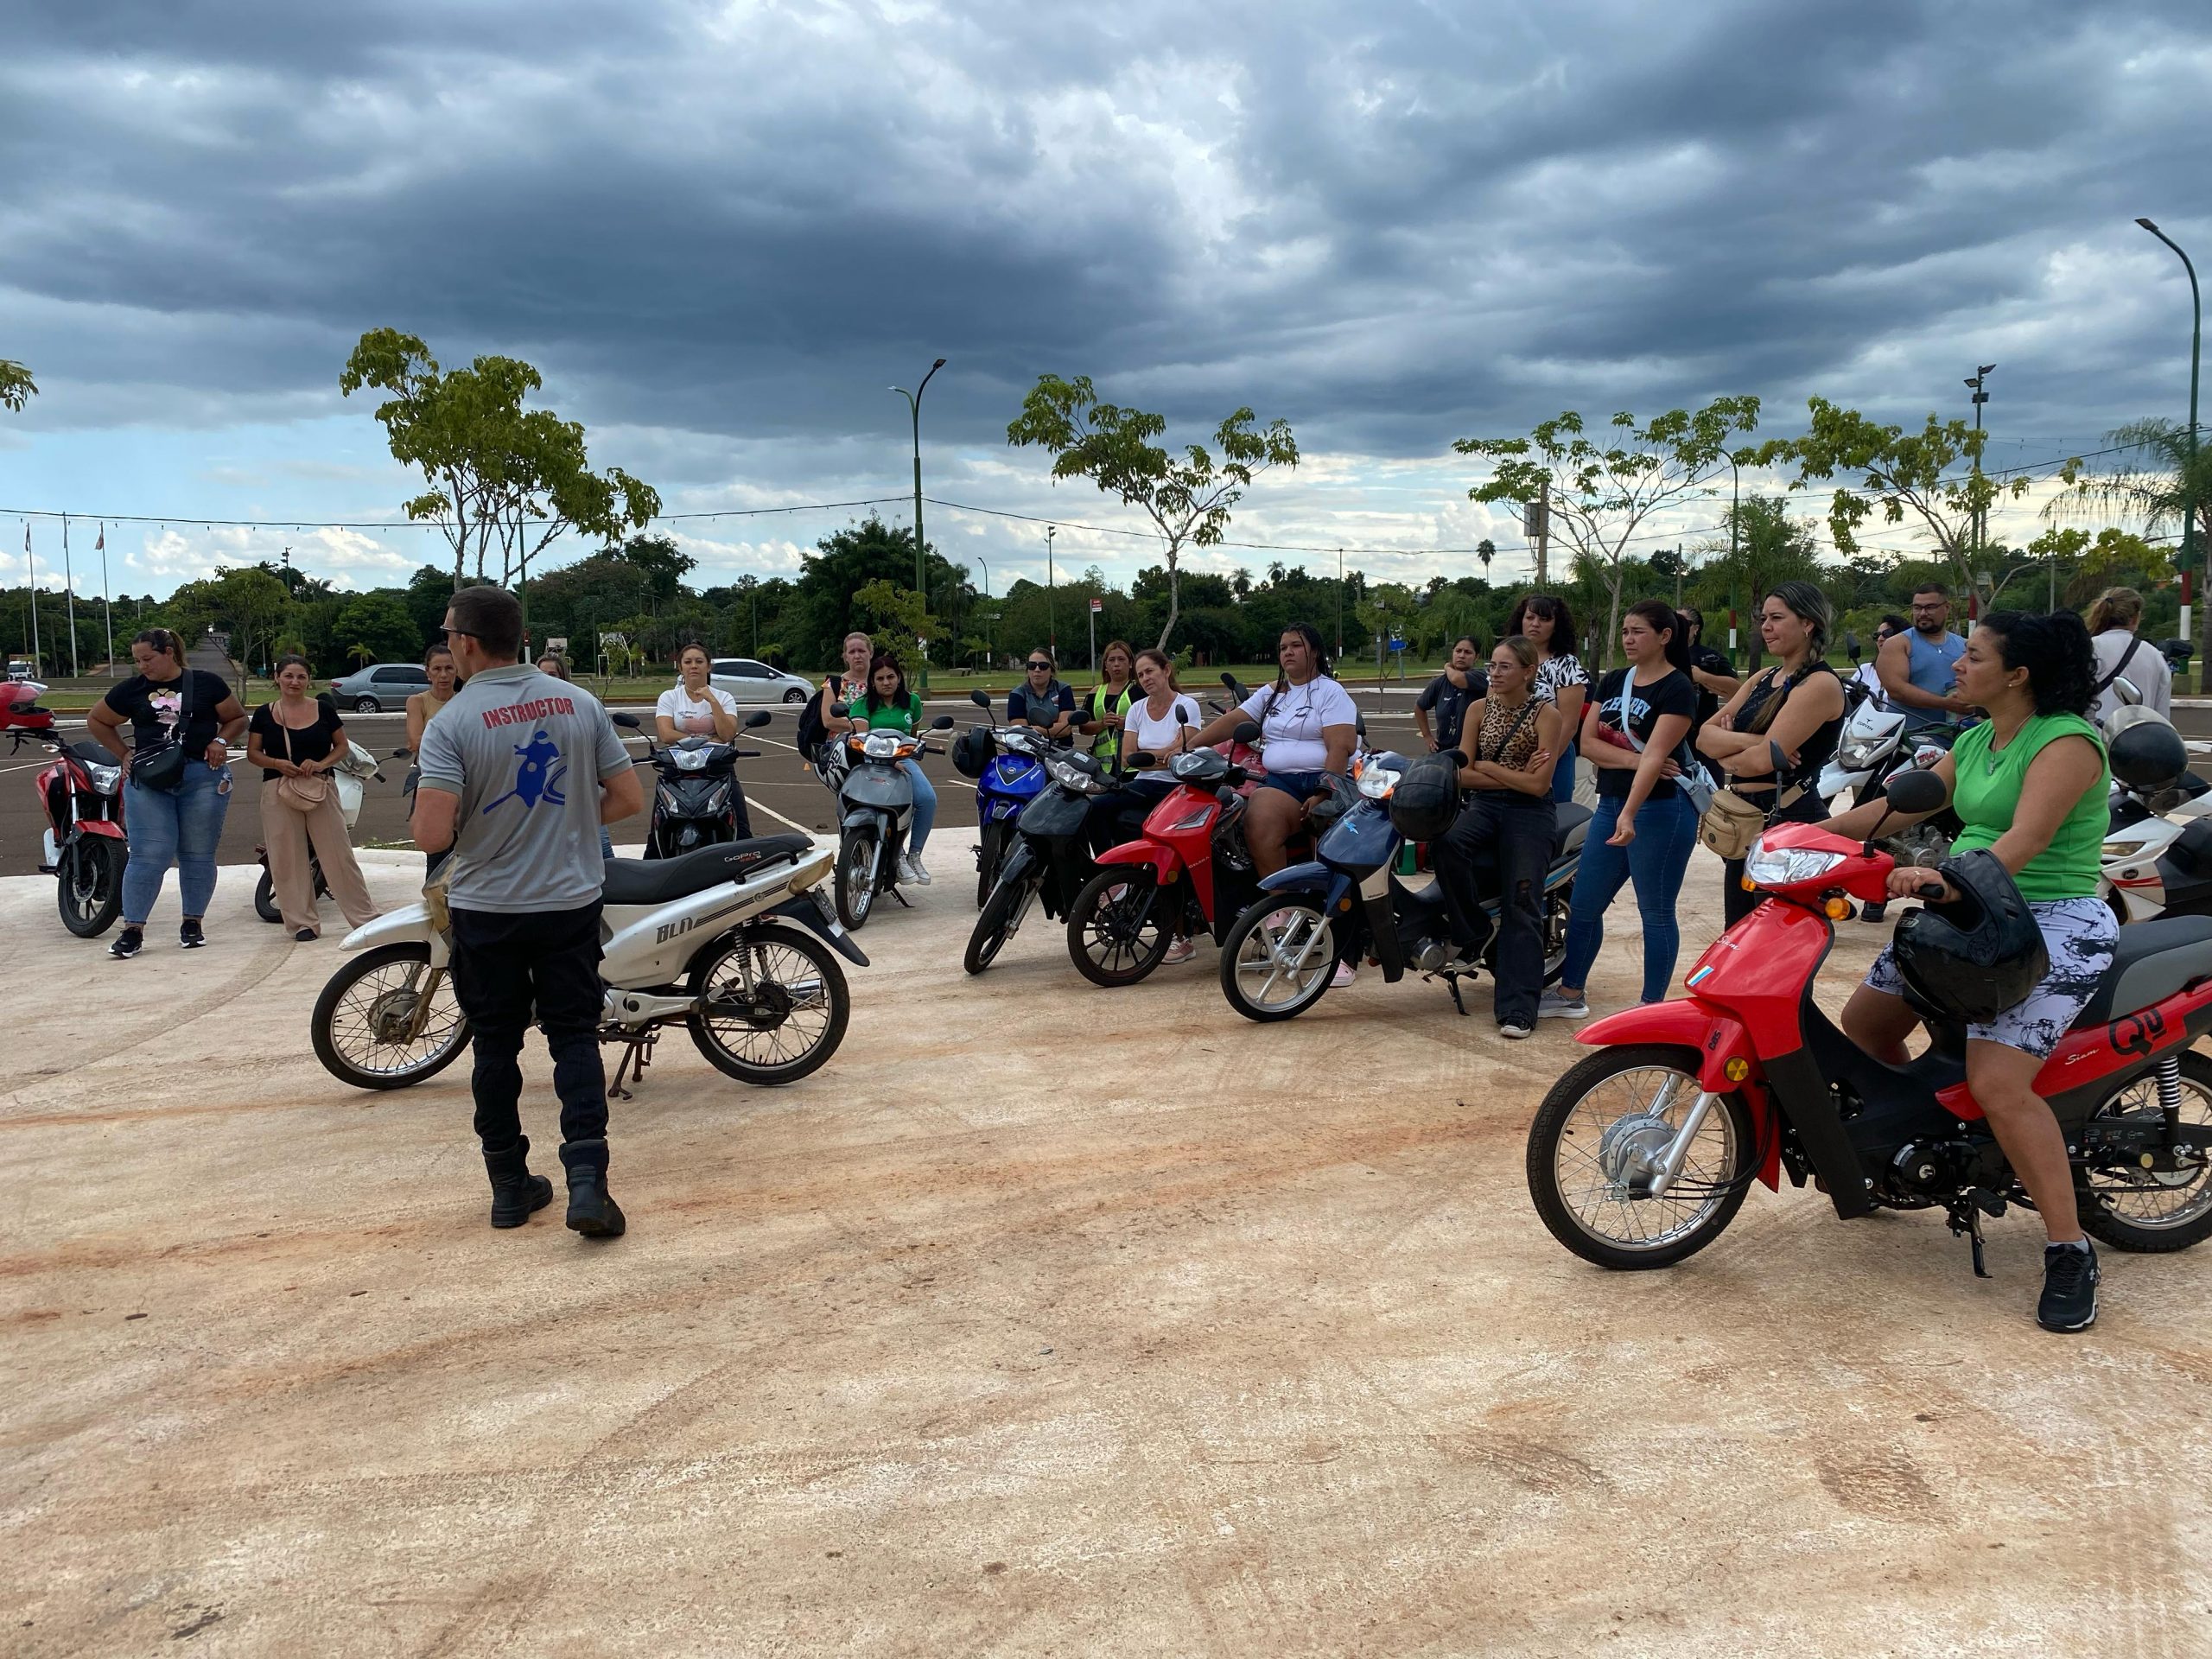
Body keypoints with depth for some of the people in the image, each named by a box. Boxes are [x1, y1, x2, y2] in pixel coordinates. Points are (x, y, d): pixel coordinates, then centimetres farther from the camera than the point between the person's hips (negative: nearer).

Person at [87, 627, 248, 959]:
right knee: (149, 855, -6)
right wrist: (123, 754, 10)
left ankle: (193, 923, 17)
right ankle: (132, 930, -3)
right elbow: (97, 721, 21)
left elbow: (237, 718, 12)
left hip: (203, 777, -1)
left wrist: (220, 741, -6)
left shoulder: (207, 684, 3)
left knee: (198, 854, 5)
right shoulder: (131, 690, 8)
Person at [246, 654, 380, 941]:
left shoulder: (324, 710, 4)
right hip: (279, 791, 1)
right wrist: (277, 763, -12)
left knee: (339, 854, -1)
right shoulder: (264, 714, 6)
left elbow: (343, 746, 7)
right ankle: (303, 923, 8)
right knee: (288, 860, 1)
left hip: (320, 788, -1)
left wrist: (322, 763, -11)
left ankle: (365, 917, 4)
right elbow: (252, 753, 7)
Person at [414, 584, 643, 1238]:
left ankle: (510, 1185, 21)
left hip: (486, 910, -2)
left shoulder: (451, 723, -14)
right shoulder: (579, 703, -3)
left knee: (496, 1043, 12)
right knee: (574, 1036, 8)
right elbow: (629, 798, 0)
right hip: (570, 902, 2)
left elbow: (433, 835, -20)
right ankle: (586, 1179, -6)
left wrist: (424, 814, 3)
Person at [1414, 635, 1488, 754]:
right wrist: (1427, 736, 14)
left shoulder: (1478, 676, -9)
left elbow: (1457, 679, -31)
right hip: (1442, 750, 5)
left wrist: (1448, 667, -8)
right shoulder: (1440, 683, 3)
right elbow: (1419, 706, 20)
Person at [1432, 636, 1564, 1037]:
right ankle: (1472, 932, -11)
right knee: (1449, 845, -32)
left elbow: (1539, 785, -11)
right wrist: (1515, 778, -8)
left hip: (1530, 813, -3)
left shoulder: (1546, 715, -4)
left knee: (1521, 907, -15)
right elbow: (1464, 774, 2)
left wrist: (1489, 767, -5)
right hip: (1484, 806, 3)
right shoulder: (1479, 708, 8)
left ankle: (1518, 1009, -15)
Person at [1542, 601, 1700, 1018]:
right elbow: (1588, 742, 3)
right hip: (1609, 804, 7)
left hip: (1659, 809, -7)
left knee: (1656, 913, 2)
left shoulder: (1677, 689, -10)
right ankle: (1570, 995, 24)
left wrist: (1629, 815, -31)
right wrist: (1633, 759, -14)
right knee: (1584, 905, 11)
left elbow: (1655, 755, -22)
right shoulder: (1612, 682, 12)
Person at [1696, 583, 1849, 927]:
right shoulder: (1762, 679, 13)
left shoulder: (1821, 684, -12)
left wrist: (1726, 755, -2)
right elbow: (1704, 737, 4)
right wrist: (1749, 741, -14)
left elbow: (1763, 759, -21)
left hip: (1791, 823, -9)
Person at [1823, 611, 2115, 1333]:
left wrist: (1947, 878, -45)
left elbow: (2023, 841, -30)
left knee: (1998, 1085, -24)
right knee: (1863, 1022, 11)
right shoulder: (1974, 743, 11)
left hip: (2054, 925, -9)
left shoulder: (2066, 742, -16)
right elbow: (1902, 805, 13)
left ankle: (2070, 1254, -12)